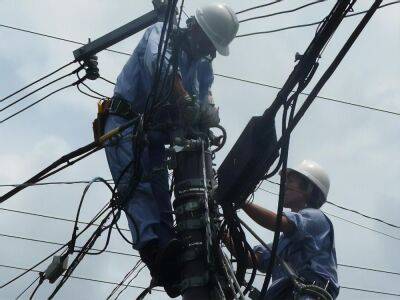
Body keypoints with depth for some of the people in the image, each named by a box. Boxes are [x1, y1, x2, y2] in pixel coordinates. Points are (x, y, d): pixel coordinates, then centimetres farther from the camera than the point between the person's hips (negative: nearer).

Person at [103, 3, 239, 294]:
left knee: (160, 193, -4)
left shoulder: (203, 67, 14)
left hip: (156, 132, 7)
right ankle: (152, 244, -41)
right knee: (137, 182, -25)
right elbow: (160, 62, -28)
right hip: (126, 122, -7)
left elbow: (206, 98, -2)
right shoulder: (162, 32, -5)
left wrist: (209, 113, -28)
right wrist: (185, 99, -44)